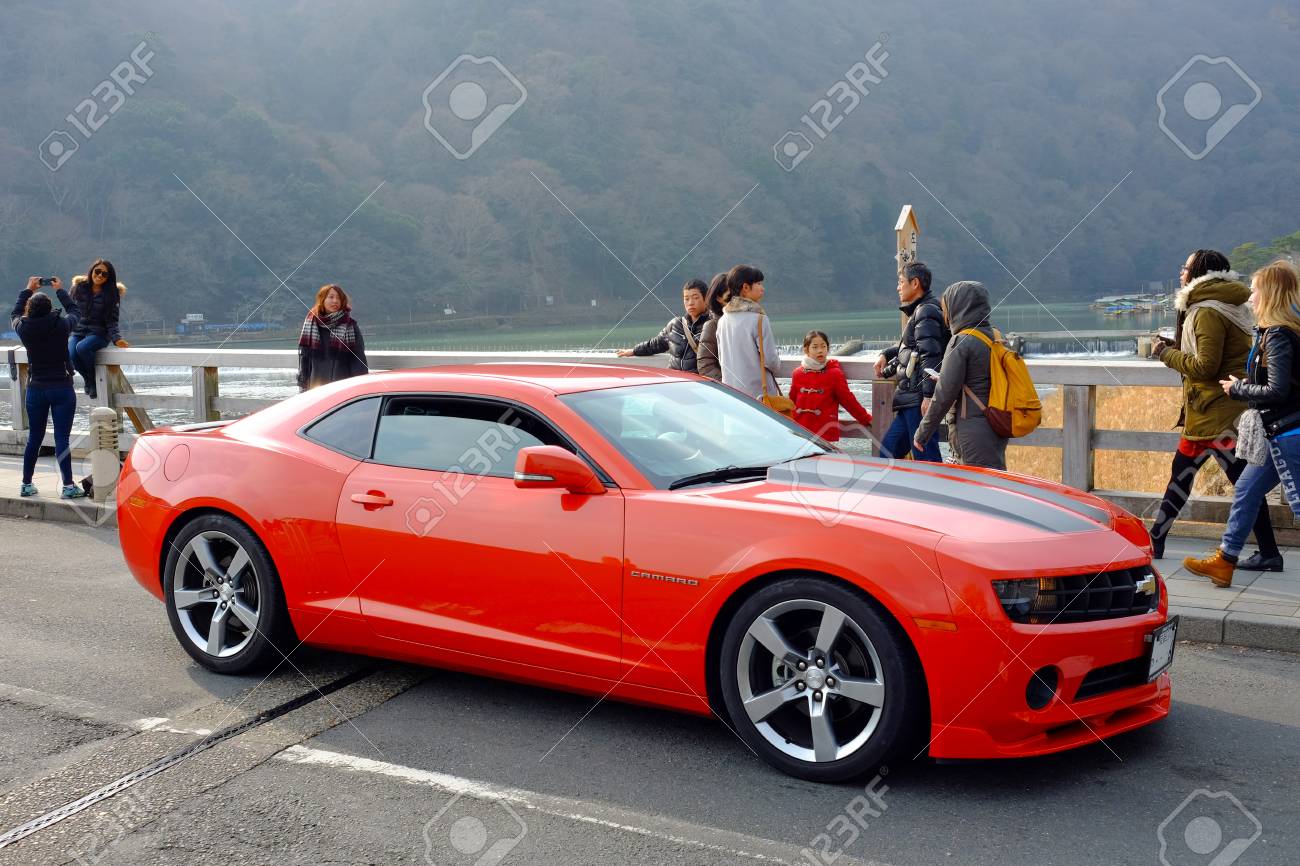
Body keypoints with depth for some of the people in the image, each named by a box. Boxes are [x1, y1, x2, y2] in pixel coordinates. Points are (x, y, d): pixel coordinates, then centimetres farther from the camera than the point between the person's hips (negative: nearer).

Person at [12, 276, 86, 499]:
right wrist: (60, 291, 22)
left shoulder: (24, 328, -4)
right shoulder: (61, 326, -11)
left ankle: (26, 484, 20)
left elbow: (15, 314, 20)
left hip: (35, 389, 3)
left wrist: (28, 290, 29)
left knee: (34, 438, 13)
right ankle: (68, 486, -5)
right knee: (62, 439, -4)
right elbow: (75, 312, 10)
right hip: (61, 389, -3)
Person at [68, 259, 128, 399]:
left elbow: (112, 321, -2)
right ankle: (88, 378, -1)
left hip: (99, 333, -2)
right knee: (70, 353, -30)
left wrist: (116, 339, -17)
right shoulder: (79, 288, 4)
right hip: (78, 331, 2)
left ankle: (92, 379, -11)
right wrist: (66, 334, 6)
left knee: (82, 347, -35)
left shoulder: (112, 293, 0)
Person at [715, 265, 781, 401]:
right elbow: (770, 359, -10)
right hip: (758, 392, -6)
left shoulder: (722, 321, 7)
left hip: (730, 391, 6)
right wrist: (777, 367, 11)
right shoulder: (759, 319, -12)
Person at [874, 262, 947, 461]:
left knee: (925, 456, -11)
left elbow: (930, 355, -20)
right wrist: (886, 355, 17)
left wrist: (928, 395, -25)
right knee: (888, 449, 15)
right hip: (912, 398, 11)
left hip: (919, 399, -11)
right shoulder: (919, 312, 21)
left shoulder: (926, 312, -11)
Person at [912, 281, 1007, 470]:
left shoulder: (961, 342, -12)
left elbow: (944, 395, -14)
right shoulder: (994, 337, 10)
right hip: (996, 429, 8)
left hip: (973, 431, -8)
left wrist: (922, 434, -5)